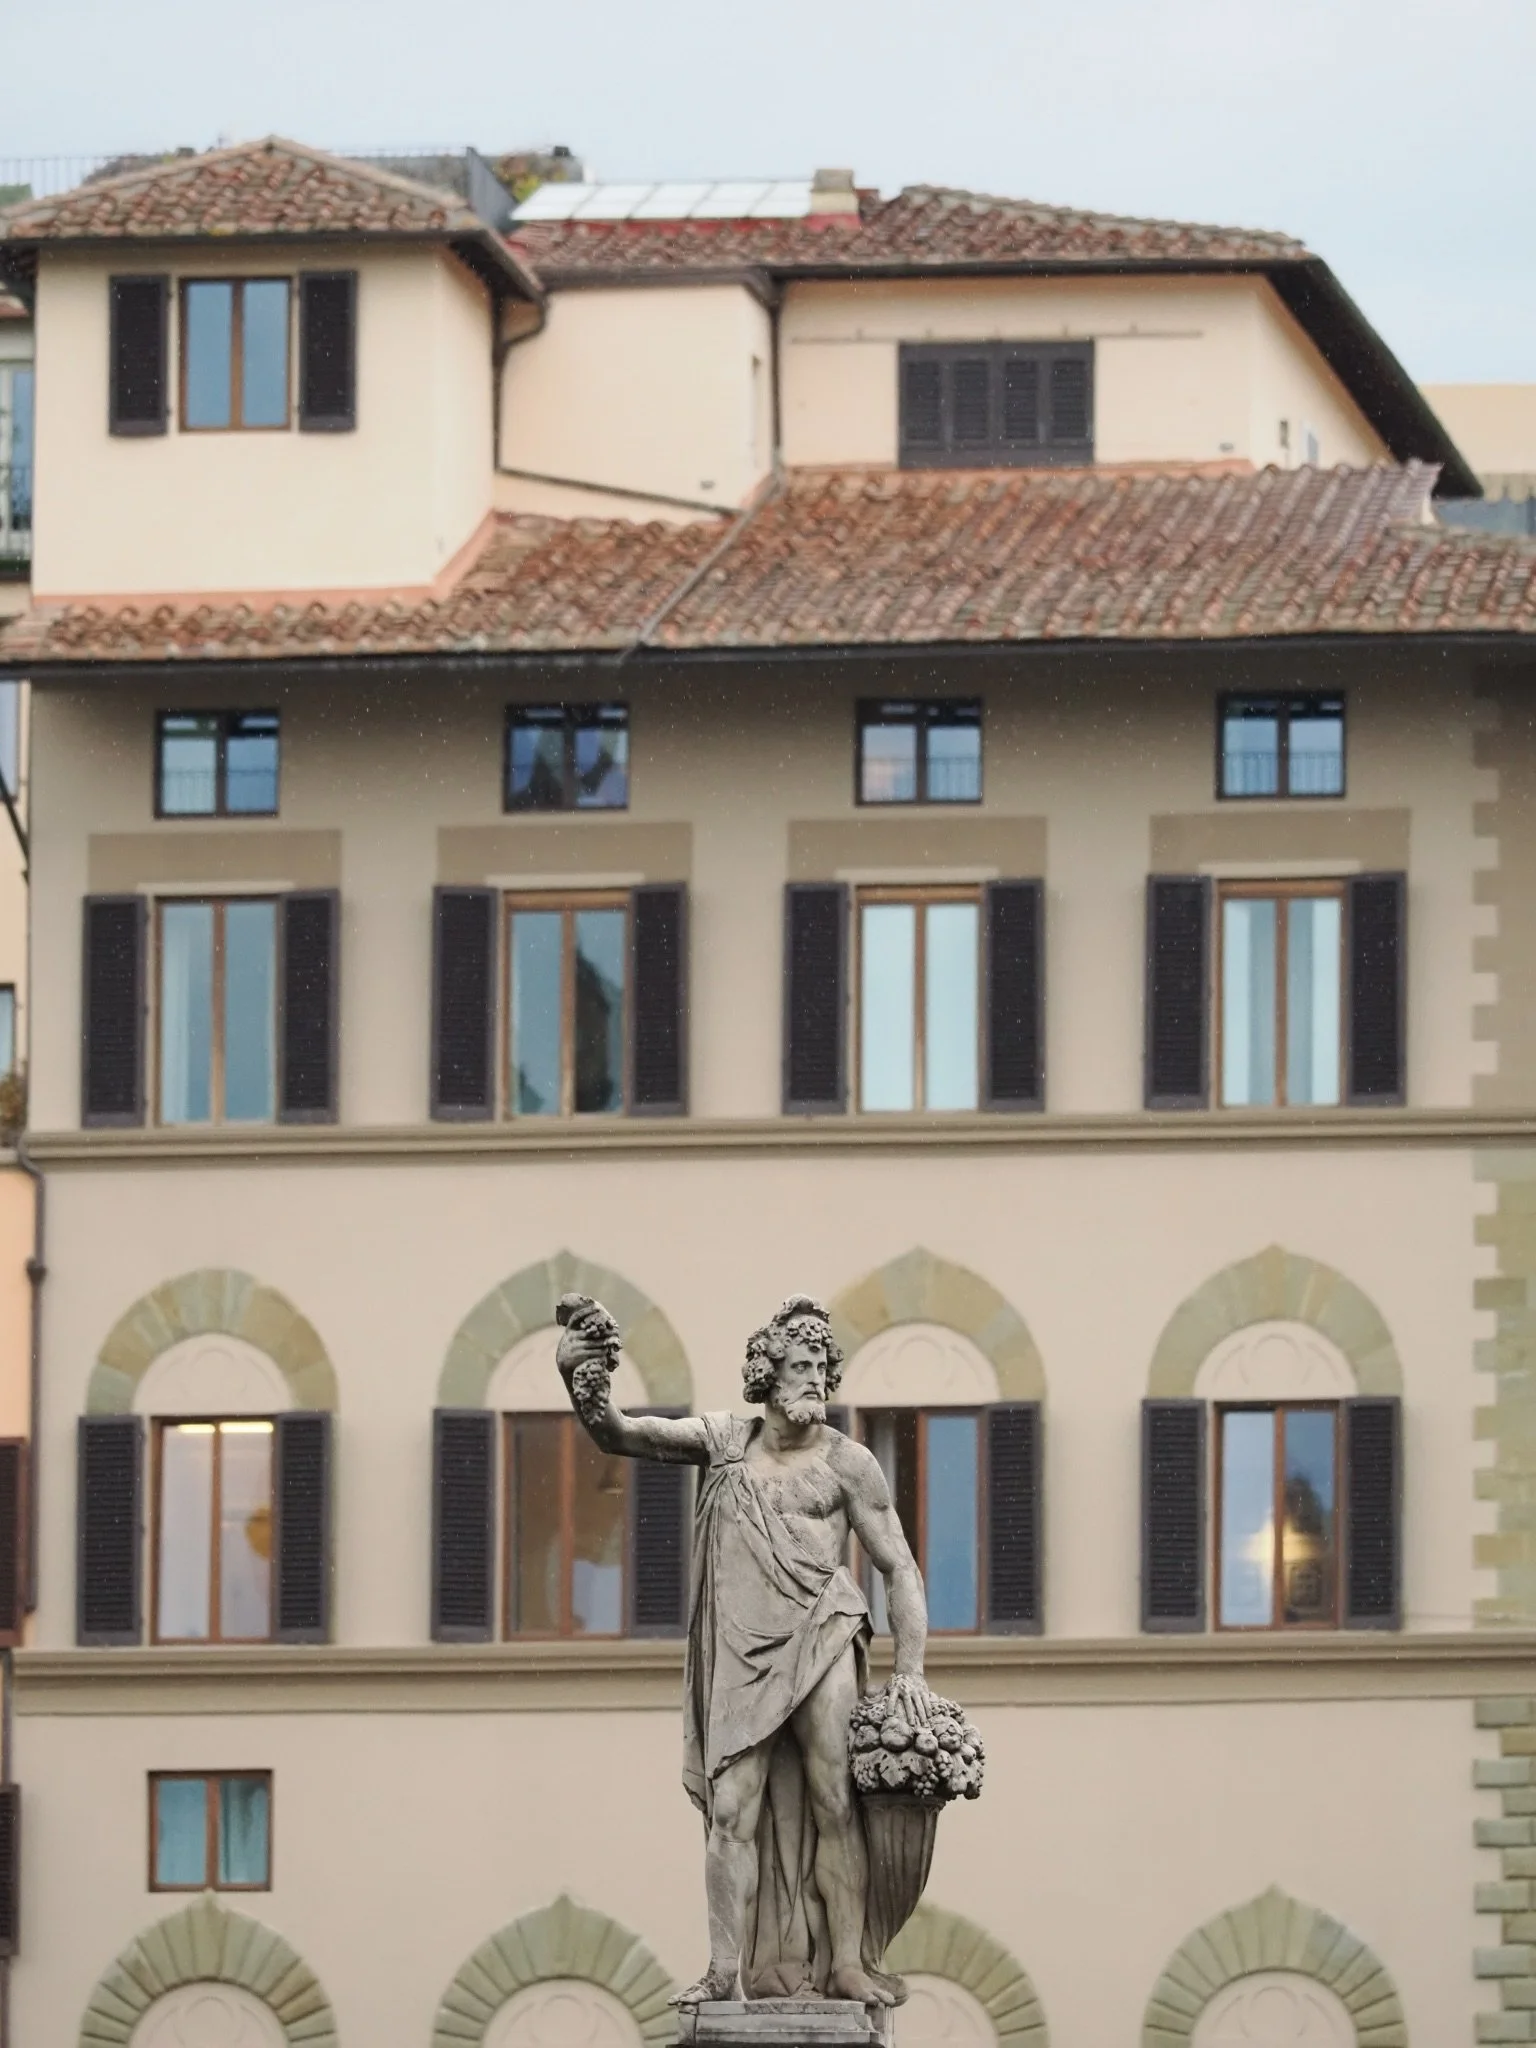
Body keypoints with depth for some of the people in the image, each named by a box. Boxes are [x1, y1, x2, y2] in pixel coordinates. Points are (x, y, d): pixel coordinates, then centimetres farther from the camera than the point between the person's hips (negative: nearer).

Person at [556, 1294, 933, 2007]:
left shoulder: (846, 1462, 3)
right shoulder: (722, 1442, 9)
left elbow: (899, 1568, 4)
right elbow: (618, 1435, 8)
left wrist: (910, 1669, -4)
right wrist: (578, 1383, -14)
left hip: (820, 1636, -2)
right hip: (742, 1648, 2)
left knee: (833, 1800, -8)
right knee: (732, 1808, -4)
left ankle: (846, 1963, -9)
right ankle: (727, 1968, -3)